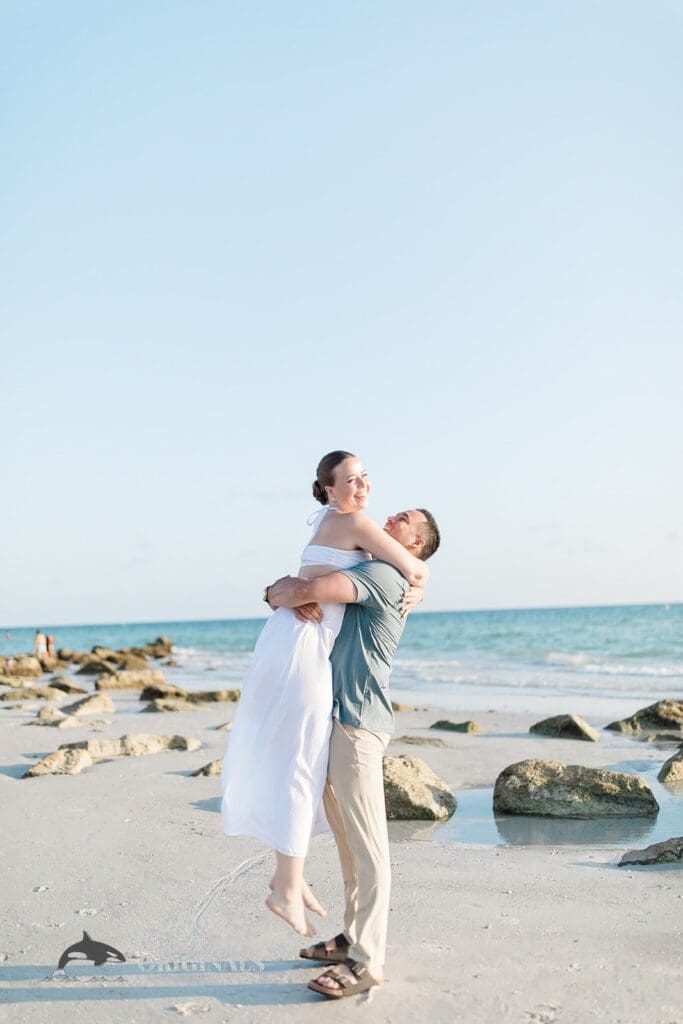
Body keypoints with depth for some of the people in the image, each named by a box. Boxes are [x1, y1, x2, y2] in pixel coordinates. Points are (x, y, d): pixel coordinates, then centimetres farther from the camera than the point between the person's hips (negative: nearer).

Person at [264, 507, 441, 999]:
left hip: (356, 724, -10)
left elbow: (310, 590, -21)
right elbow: (303, 586, 25)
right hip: (333, 719, 10)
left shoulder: (383, 573, -9)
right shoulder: (365, 576, 21)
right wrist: (287, 592, 1)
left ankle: (367, 961, -1)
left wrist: (279, 594, 0)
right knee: (348, 839, 16)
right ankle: (355, 936, 26)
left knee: (367, 846, -5)